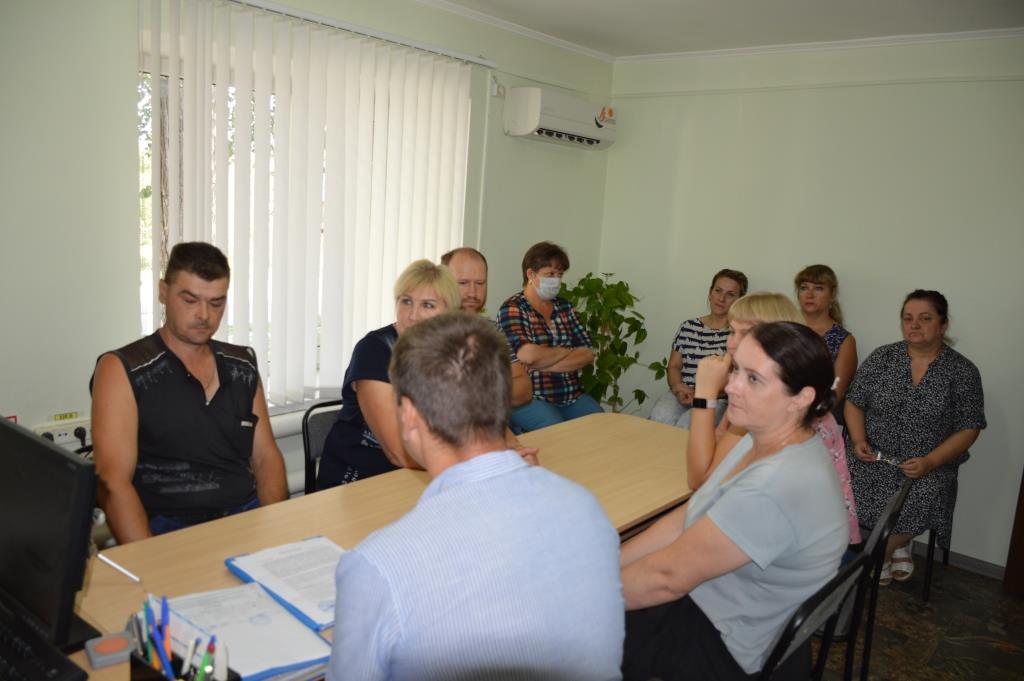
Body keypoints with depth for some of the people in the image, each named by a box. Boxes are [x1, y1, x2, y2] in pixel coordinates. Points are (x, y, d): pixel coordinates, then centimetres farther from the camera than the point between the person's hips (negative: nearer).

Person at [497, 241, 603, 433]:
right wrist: (566, 351, -3)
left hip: (572, 396, 6)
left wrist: (544, 364, -11)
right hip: (529, 399, -6)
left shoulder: (564, 306, 14)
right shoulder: (512, 309, -4)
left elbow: (587, 354, 3)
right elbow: (528, 355, -21)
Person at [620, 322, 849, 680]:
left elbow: (665, 576, -26)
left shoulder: (775, 490, -32)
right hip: (713, 604, 8)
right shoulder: (763, 441, -3)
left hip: (729, 651, -8)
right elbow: (684, 520, 0)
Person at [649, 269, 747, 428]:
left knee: (687, 424, -33)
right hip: (682, 395, 3)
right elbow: (674, 366, 15)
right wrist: (678, 387, -8)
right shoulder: (687, 327, 15)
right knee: (660, 417, -29)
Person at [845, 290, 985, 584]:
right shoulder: (881, 358, 4)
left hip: (928, 465, -1)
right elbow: (854, 402, 9)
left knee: (919, 501, -30)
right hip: (873, 457, 2)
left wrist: (929, 462, -15)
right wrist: (858, 440, -9)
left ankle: (881, 555, 3)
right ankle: (898, 544, 5)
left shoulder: (963, 372, -1)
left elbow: (969, 428, -2)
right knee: (846, 487, -26)